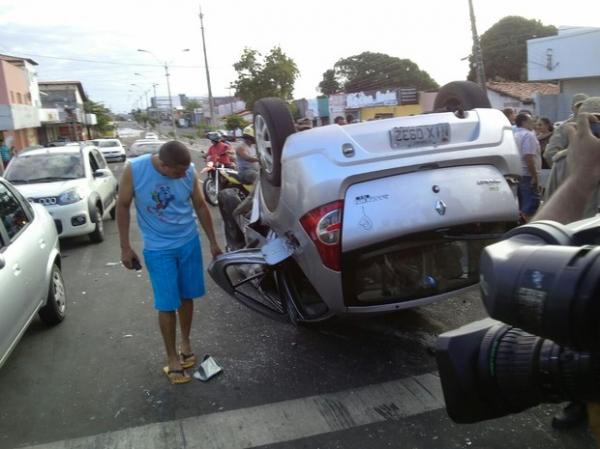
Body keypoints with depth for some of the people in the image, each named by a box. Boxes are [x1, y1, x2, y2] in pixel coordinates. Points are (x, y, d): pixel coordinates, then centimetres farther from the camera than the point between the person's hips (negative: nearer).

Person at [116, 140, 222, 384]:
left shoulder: (189, 172, -13)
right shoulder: (134, 170, -20)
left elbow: (200, 206, 1)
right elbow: (123, 207, -7)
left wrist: (213, 242, 6)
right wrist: (125, 247, -6)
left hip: (189, 242, 2)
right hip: (158, 249, -2)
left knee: (186, 296, 13)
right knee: (167, 305, 1)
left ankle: (185, 342, 36)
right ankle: (172, 357, 19)